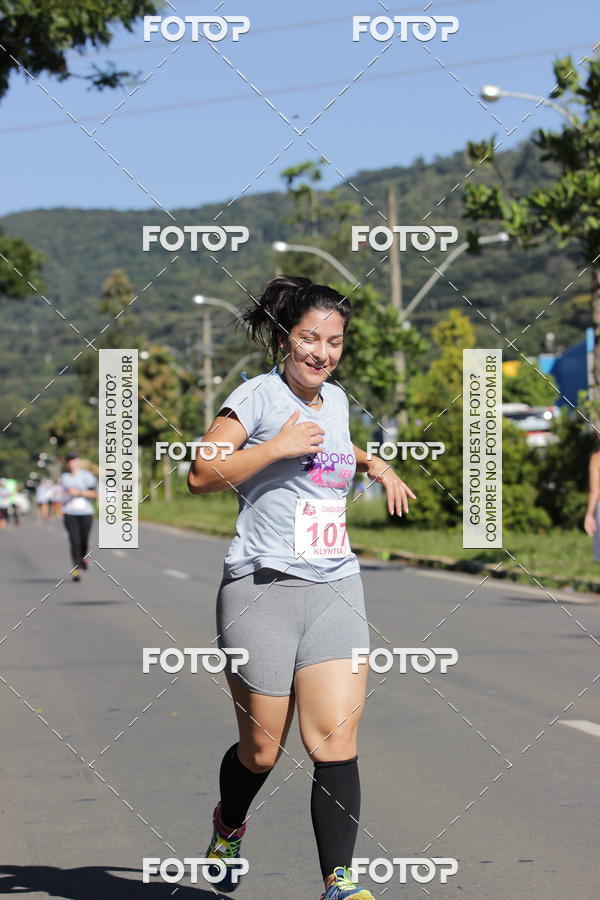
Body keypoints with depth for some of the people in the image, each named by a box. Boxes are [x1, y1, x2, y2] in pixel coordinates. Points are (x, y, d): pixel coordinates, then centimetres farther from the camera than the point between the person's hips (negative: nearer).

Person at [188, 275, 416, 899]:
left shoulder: (336, 400, 16)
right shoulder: (257, 396, -4)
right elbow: (201, 476, -11)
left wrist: (372, 463, 23)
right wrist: (278, 446, -16)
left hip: (335, 589, 5)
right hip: (262, 588, -5)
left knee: (336, 736, -10)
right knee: (262, 749, 5)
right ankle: (228, 826, 36)